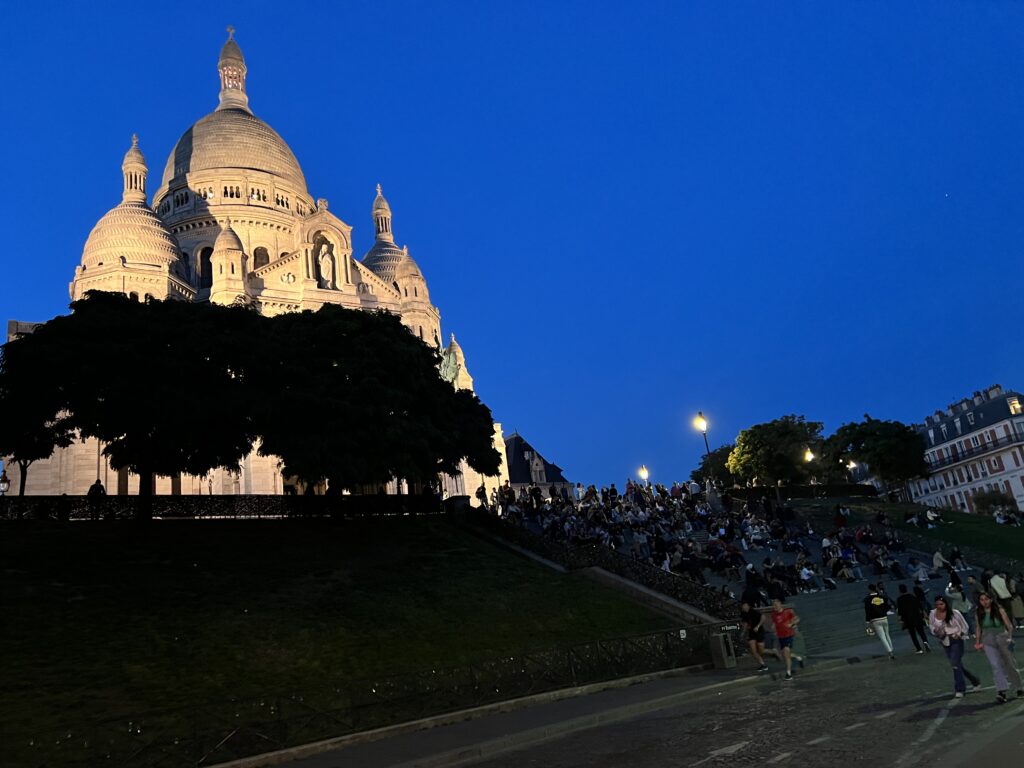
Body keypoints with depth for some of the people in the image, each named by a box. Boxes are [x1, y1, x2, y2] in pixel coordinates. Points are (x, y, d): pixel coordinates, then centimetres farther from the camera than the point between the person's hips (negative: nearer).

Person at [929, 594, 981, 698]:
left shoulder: (954, 613, -13)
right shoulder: (933, 614, -5)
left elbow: (965, 627, -2)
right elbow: (931, 626, 8)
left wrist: (959, 634, -18)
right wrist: (936, 631, -13)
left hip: (956, 640, -5)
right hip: (944, 642, 5)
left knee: (955, 664, -12)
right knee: (957, 664, 15)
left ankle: (959, 690, -2)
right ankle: (975, 682, 36)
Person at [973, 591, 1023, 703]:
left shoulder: (1000, 610, -8)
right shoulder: (979, 613, 0)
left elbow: (1009, 625, -7)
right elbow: (978, 628, 11)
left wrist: (1010, 637, -21)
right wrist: (978, 641, 9)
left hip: (1002, 639, -1)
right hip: (988, 642, 1)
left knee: (1010, 665, 13)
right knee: (995, 665, -14)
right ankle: (1001, 691, -19)